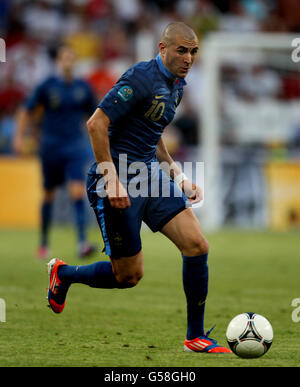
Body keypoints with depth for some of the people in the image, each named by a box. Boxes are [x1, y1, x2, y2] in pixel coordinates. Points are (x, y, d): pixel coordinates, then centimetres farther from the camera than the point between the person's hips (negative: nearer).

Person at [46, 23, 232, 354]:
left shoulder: (176, 85, 12)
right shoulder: (142, 78, -17)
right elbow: (97, 124, -21)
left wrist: (176, 173, 18)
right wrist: (112, 180, -24)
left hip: (150, 176, 8)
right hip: (118, 182, -8)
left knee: (197, 245, -7)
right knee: (129, 277, -1)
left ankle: (196, 336, 4)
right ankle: (63, 274, 28)